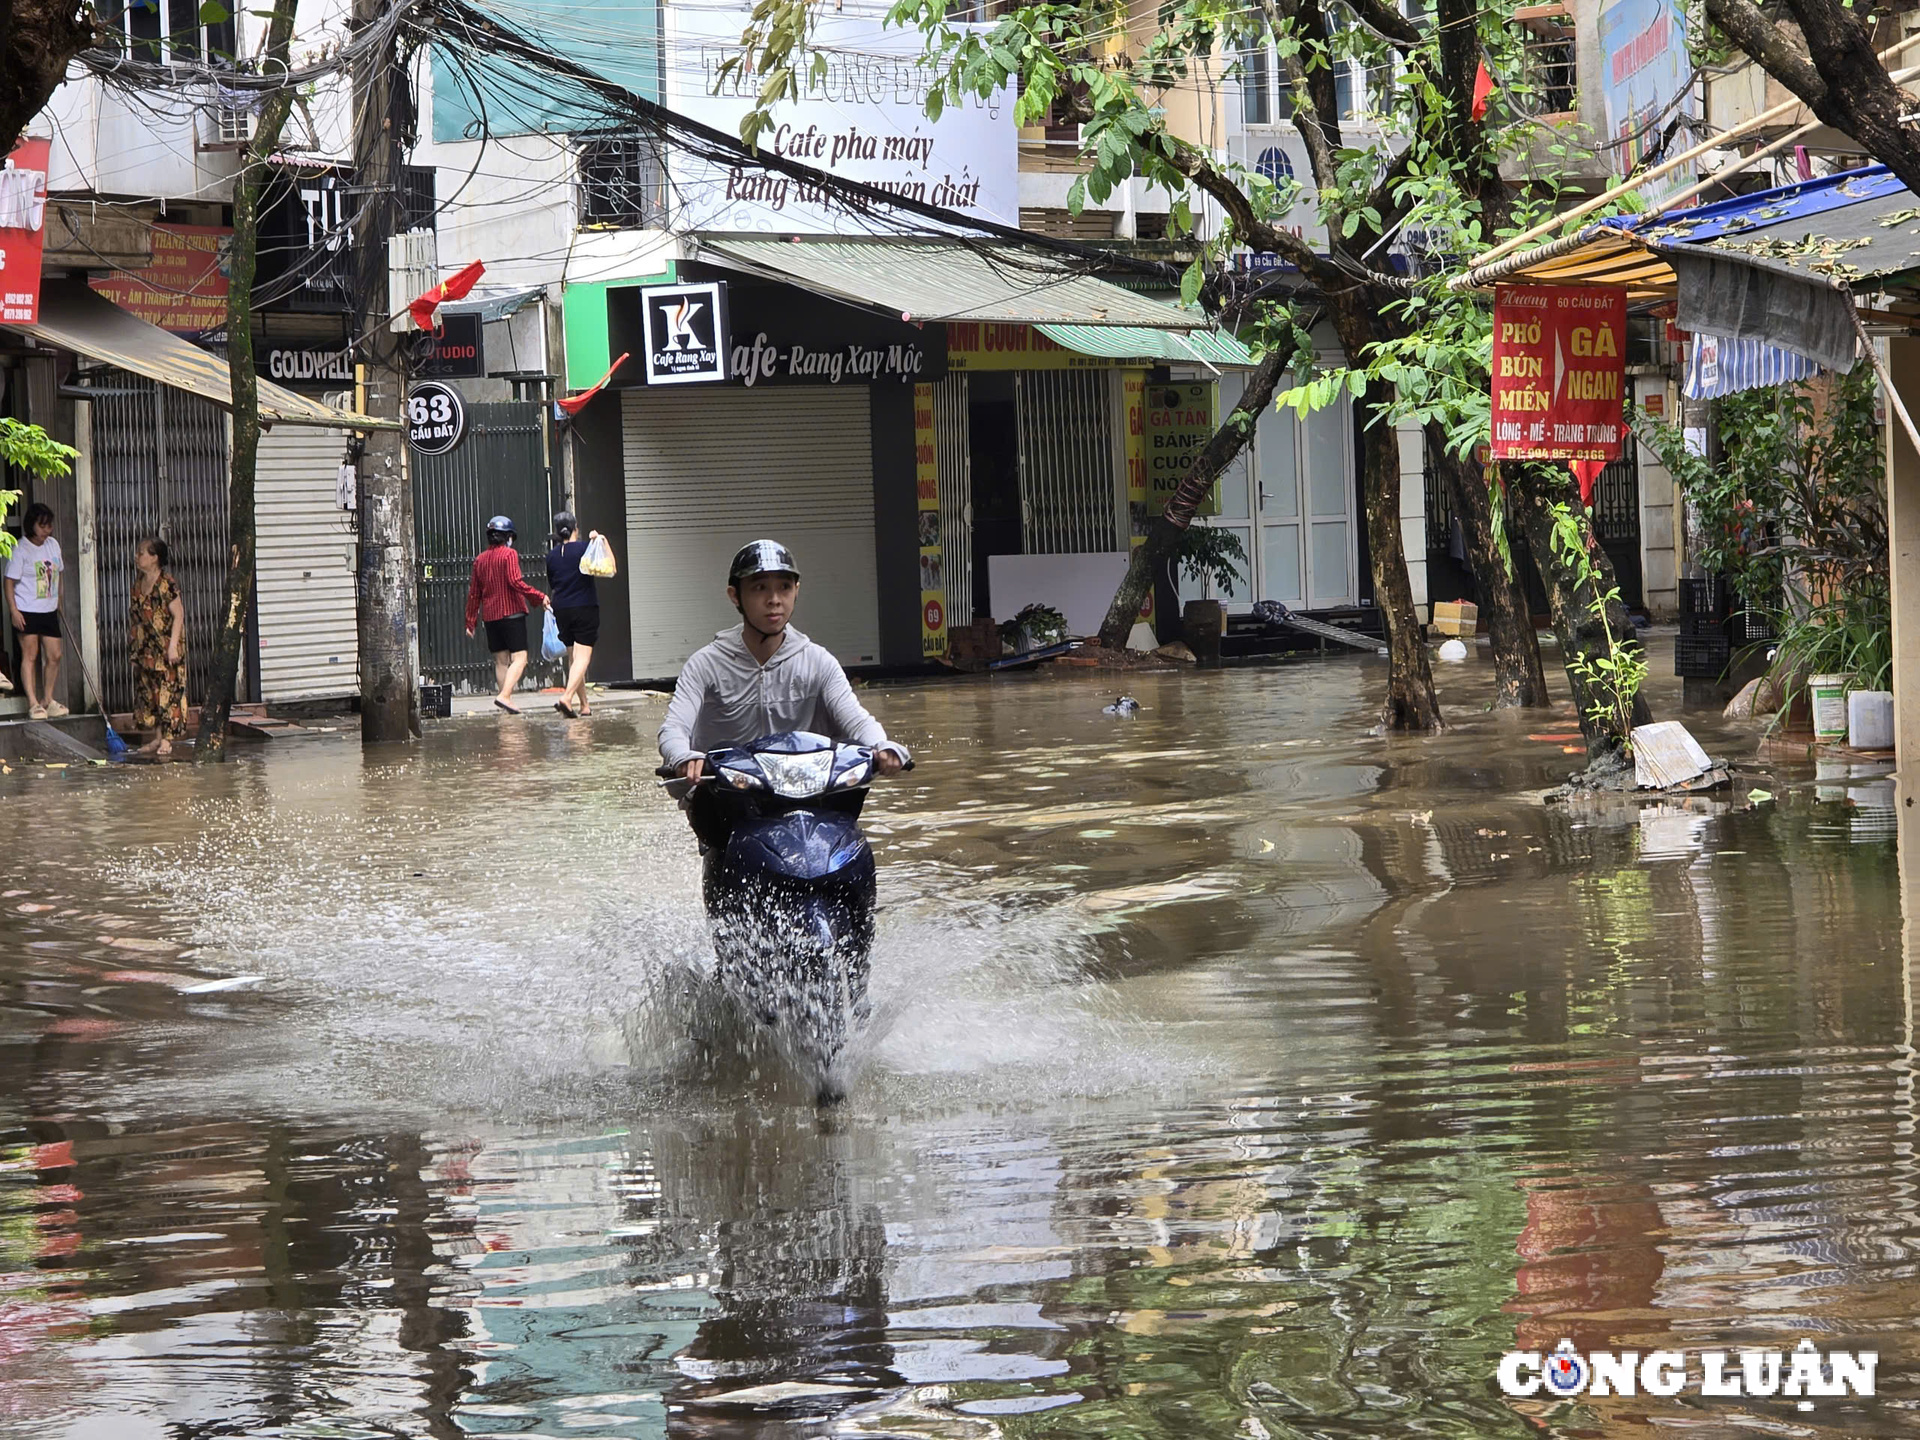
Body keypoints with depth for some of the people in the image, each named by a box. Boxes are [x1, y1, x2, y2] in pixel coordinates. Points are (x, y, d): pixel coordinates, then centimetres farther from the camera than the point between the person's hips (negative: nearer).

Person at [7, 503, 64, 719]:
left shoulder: (53, 545, 7)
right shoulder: (20, 549, -13)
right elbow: (10, 582, -12)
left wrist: (59, 602, 16)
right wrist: (14, 611, -18)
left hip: (49, 611, 6)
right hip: (27, 611, -6)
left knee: (54, 655, 5)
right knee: (30, 655, -4)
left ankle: (47, 701, 18)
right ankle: (33, 703, -3)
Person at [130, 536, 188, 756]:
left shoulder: (167, 584, -14)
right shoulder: (139, 583, 9)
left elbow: (178, 615, -14)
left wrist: (173, 645, -18)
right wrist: (133, 638, 14)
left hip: (165, 647, -8)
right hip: (145, 649, 8)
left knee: (168, 691, -5)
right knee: (148, 691, 9)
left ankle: (167, 738, -2)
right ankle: (157, 737, 17)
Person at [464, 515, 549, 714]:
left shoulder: (480, 559, 12)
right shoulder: (509, 554, -6)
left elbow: (474, 593, 15)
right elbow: (515, 581, -19)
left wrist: (470, 622, 19)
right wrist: (539, 597, -15)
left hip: (490, 616, 6)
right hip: (511, 613, -6)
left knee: (500, 660, 11)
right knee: (519, 658, -8)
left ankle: (508, 703, 12)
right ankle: (504, 696, -25)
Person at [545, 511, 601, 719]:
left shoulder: (552, 555, 5)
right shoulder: (583, 548, -9)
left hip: (561, 609, 5)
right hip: (585, 608, -5)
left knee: (573, 657, 14)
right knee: (582, 657, -8)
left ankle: (583, 704, 16)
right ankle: (567, 697, -27)